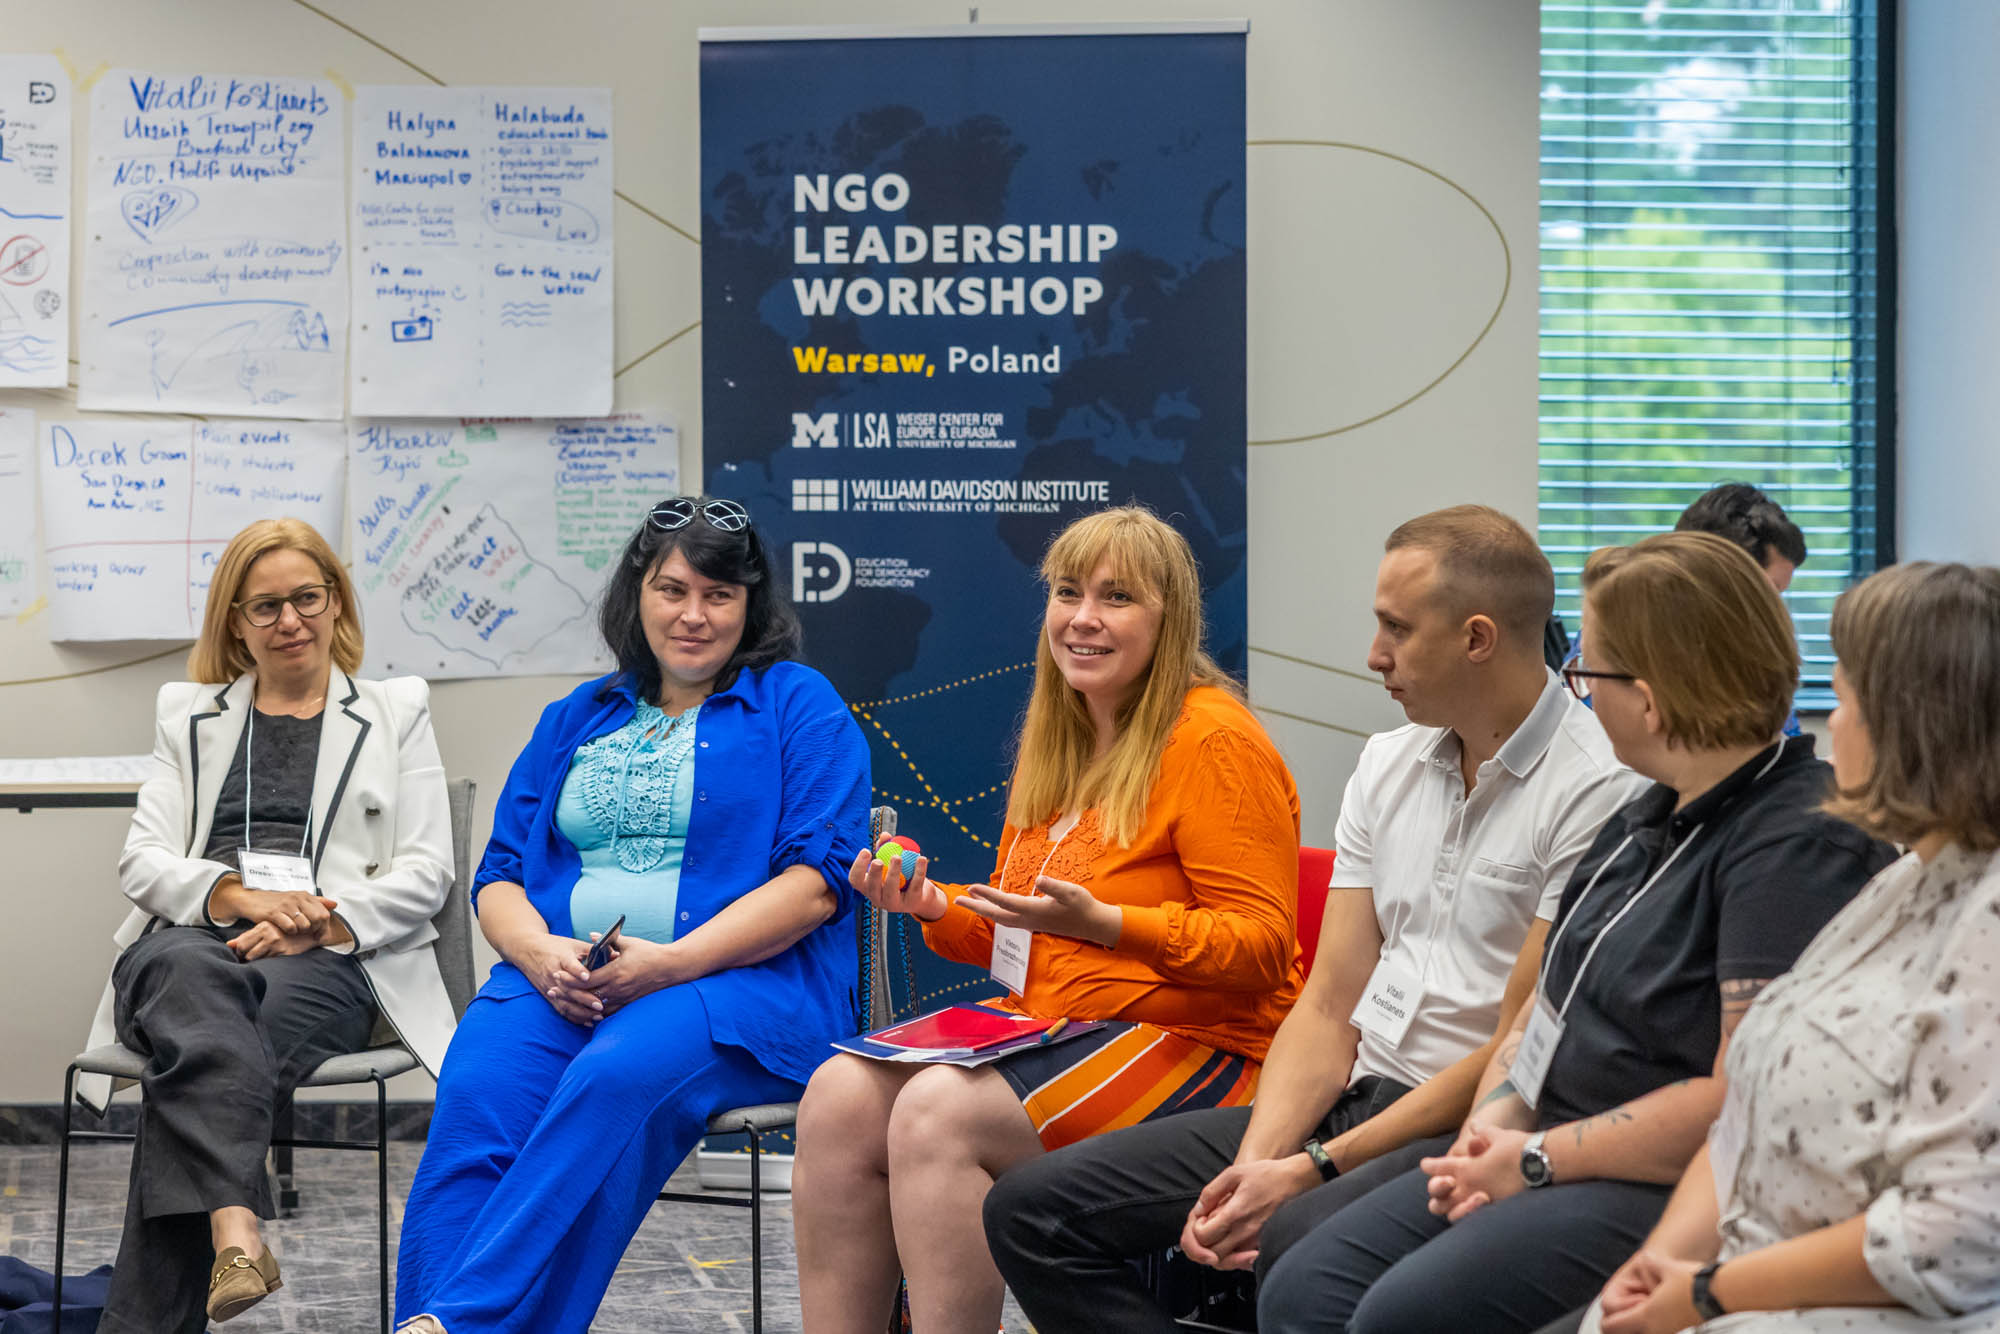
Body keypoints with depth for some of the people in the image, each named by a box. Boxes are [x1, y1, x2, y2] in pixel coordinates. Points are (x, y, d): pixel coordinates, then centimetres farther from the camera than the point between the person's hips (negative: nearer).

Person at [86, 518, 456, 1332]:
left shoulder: (396, 711, 20)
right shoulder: (187, 714, 26)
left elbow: (426, 871, 9)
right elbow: (142, 861, 12)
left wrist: (318, 921, -10)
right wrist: (243, 896, -9)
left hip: (332, 956, -1)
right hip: (193, 937, 1)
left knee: (190, 1061, -36)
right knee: (190, 979, -40)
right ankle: (234, 1232, -57)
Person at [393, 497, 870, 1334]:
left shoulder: (799, 706, 9)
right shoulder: (574, 720, 24)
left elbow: (816, 882, -4)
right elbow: (499, 875, 18)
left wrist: (672, 963, -15)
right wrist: (541, 954, -6)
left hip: (745, 982, -4)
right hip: (559, 981, 4)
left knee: (618, 1076, -36)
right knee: (474, 1093, -28)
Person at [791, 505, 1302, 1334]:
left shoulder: (1213, 742, -8)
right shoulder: (1053, 740, 18)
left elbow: (1262, 946, -13)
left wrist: (1103, 922, -25)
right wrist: (936, 906, 3)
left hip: (1190, 1043, -8)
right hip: (1041, 1022, 8)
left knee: (940, 1112, -29)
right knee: (840, 1094, -15)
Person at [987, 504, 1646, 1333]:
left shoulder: (1598, 789, -12)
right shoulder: (1388, 764, 14)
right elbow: (1330, 1008, 11)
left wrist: (1314, 1169, -15)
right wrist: (1253, 1166, -6)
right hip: (1353, 1099, 8)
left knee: (1301, 1243, -39)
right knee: (1033, 1208, -3)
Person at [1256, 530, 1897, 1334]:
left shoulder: (1800, 846, -17)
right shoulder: (1653, 815, 16)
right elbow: (1551, 998, 20)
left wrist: (1538, 1160, -15)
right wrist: (1493, 1125, -1)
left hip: (1671, 1187, -9)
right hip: (1552, 1156, 10)